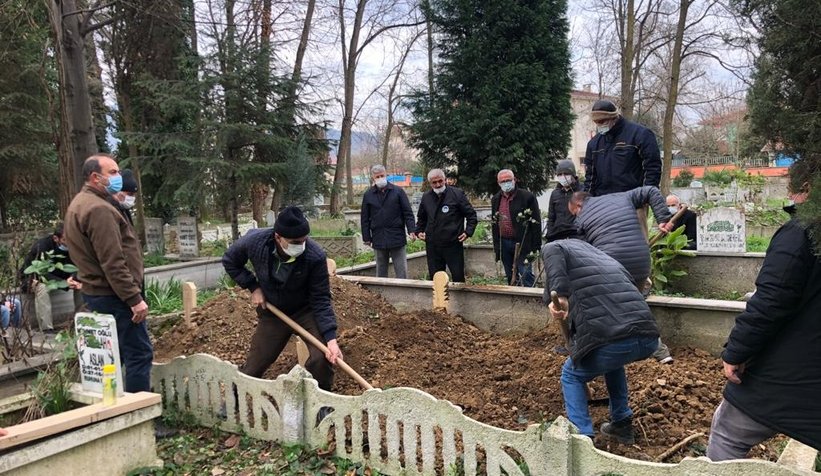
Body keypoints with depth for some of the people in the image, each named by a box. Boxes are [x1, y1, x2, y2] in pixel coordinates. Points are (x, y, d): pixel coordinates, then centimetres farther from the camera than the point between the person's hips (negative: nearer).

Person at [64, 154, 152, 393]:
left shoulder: (81, 203, 16)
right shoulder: (98, 209, -18)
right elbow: (113, 263, -23)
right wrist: (134, 298, -21)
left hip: (96, 292, 11)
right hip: (113, 295, -11)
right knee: (139, 353, -7)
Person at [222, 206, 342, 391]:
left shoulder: (315, 256, -31)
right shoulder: (255, 241, -25)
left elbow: (321, 300, -22)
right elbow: (230, 261, -2)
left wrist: (331, 338, -32)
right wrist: (253, 287, -10)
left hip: (306, 311, -2)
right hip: (272, 313, 2)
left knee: (322, 357, -23)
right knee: (252, 368, 8)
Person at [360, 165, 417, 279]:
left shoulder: (398, 191, 2)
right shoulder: (368, 195, 7)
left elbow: (408, 213, -1)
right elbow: (365, 218, 9)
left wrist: (412, 230, -11)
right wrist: (366, 237, 5)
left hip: (397, 238, -2)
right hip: (378, 240, 2)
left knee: (402, 272, 0)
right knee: (381, 272, 11)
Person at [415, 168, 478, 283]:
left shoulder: (457, 194, -4)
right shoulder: (426, 197, 9)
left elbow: (471, 215, 0)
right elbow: (421, 218, 26)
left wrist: (468, 232, -10)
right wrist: (419, 231, 13)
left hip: (453, 244, -4)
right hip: (432, 246, 4)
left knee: (458, 277, 1)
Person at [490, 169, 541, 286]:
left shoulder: (527, 197, -5)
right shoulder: (496, 200, 11)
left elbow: (536, 222, -7)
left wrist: (536, 246, -10)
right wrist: (496, 246, 11)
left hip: (522, 244, -5)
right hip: (504, 243, 6)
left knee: (526, 275, -8)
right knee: (510, 278, 12)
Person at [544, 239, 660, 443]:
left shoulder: (554, 246, 18)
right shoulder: (605, 257, 33)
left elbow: (554, 253, -7)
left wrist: (559, 295, -19)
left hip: (609, 339, -6)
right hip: (648, 337, 6)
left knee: (572, 375, 24)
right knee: (613, 360, 38)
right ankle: (622, 424, 38)